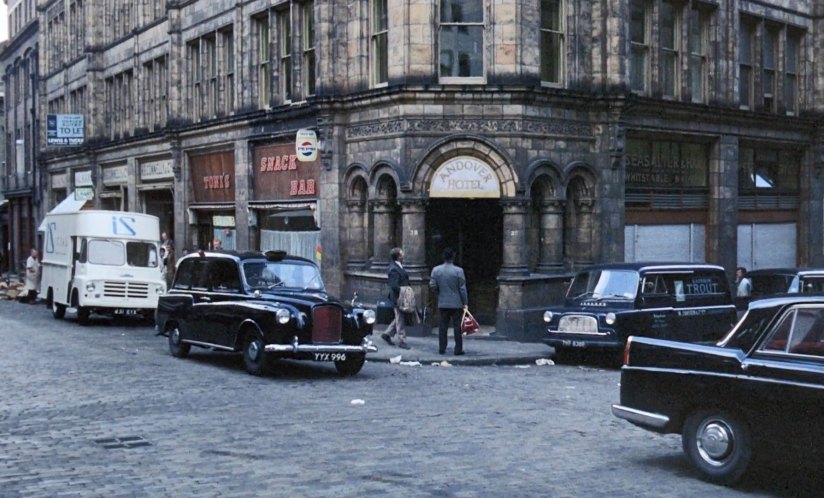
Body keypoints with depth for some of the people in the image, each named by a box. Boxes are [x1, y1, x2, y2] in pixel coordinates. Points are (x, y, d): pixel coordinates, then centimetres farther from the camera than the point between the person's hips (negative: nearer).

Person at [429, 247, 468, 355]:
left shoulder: (436, 270, -2)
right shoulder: (458, 270, -11)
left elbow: (432, 285, -1)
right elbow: (462, 288, -9)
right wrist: (465, 302, 0)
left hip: (442, 303, 3)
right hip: (456, 303, -3)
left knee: (443, 326, 10)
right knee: (457, 326, 3)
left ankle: (442, 349, 11)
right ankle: (458, 350, 5)